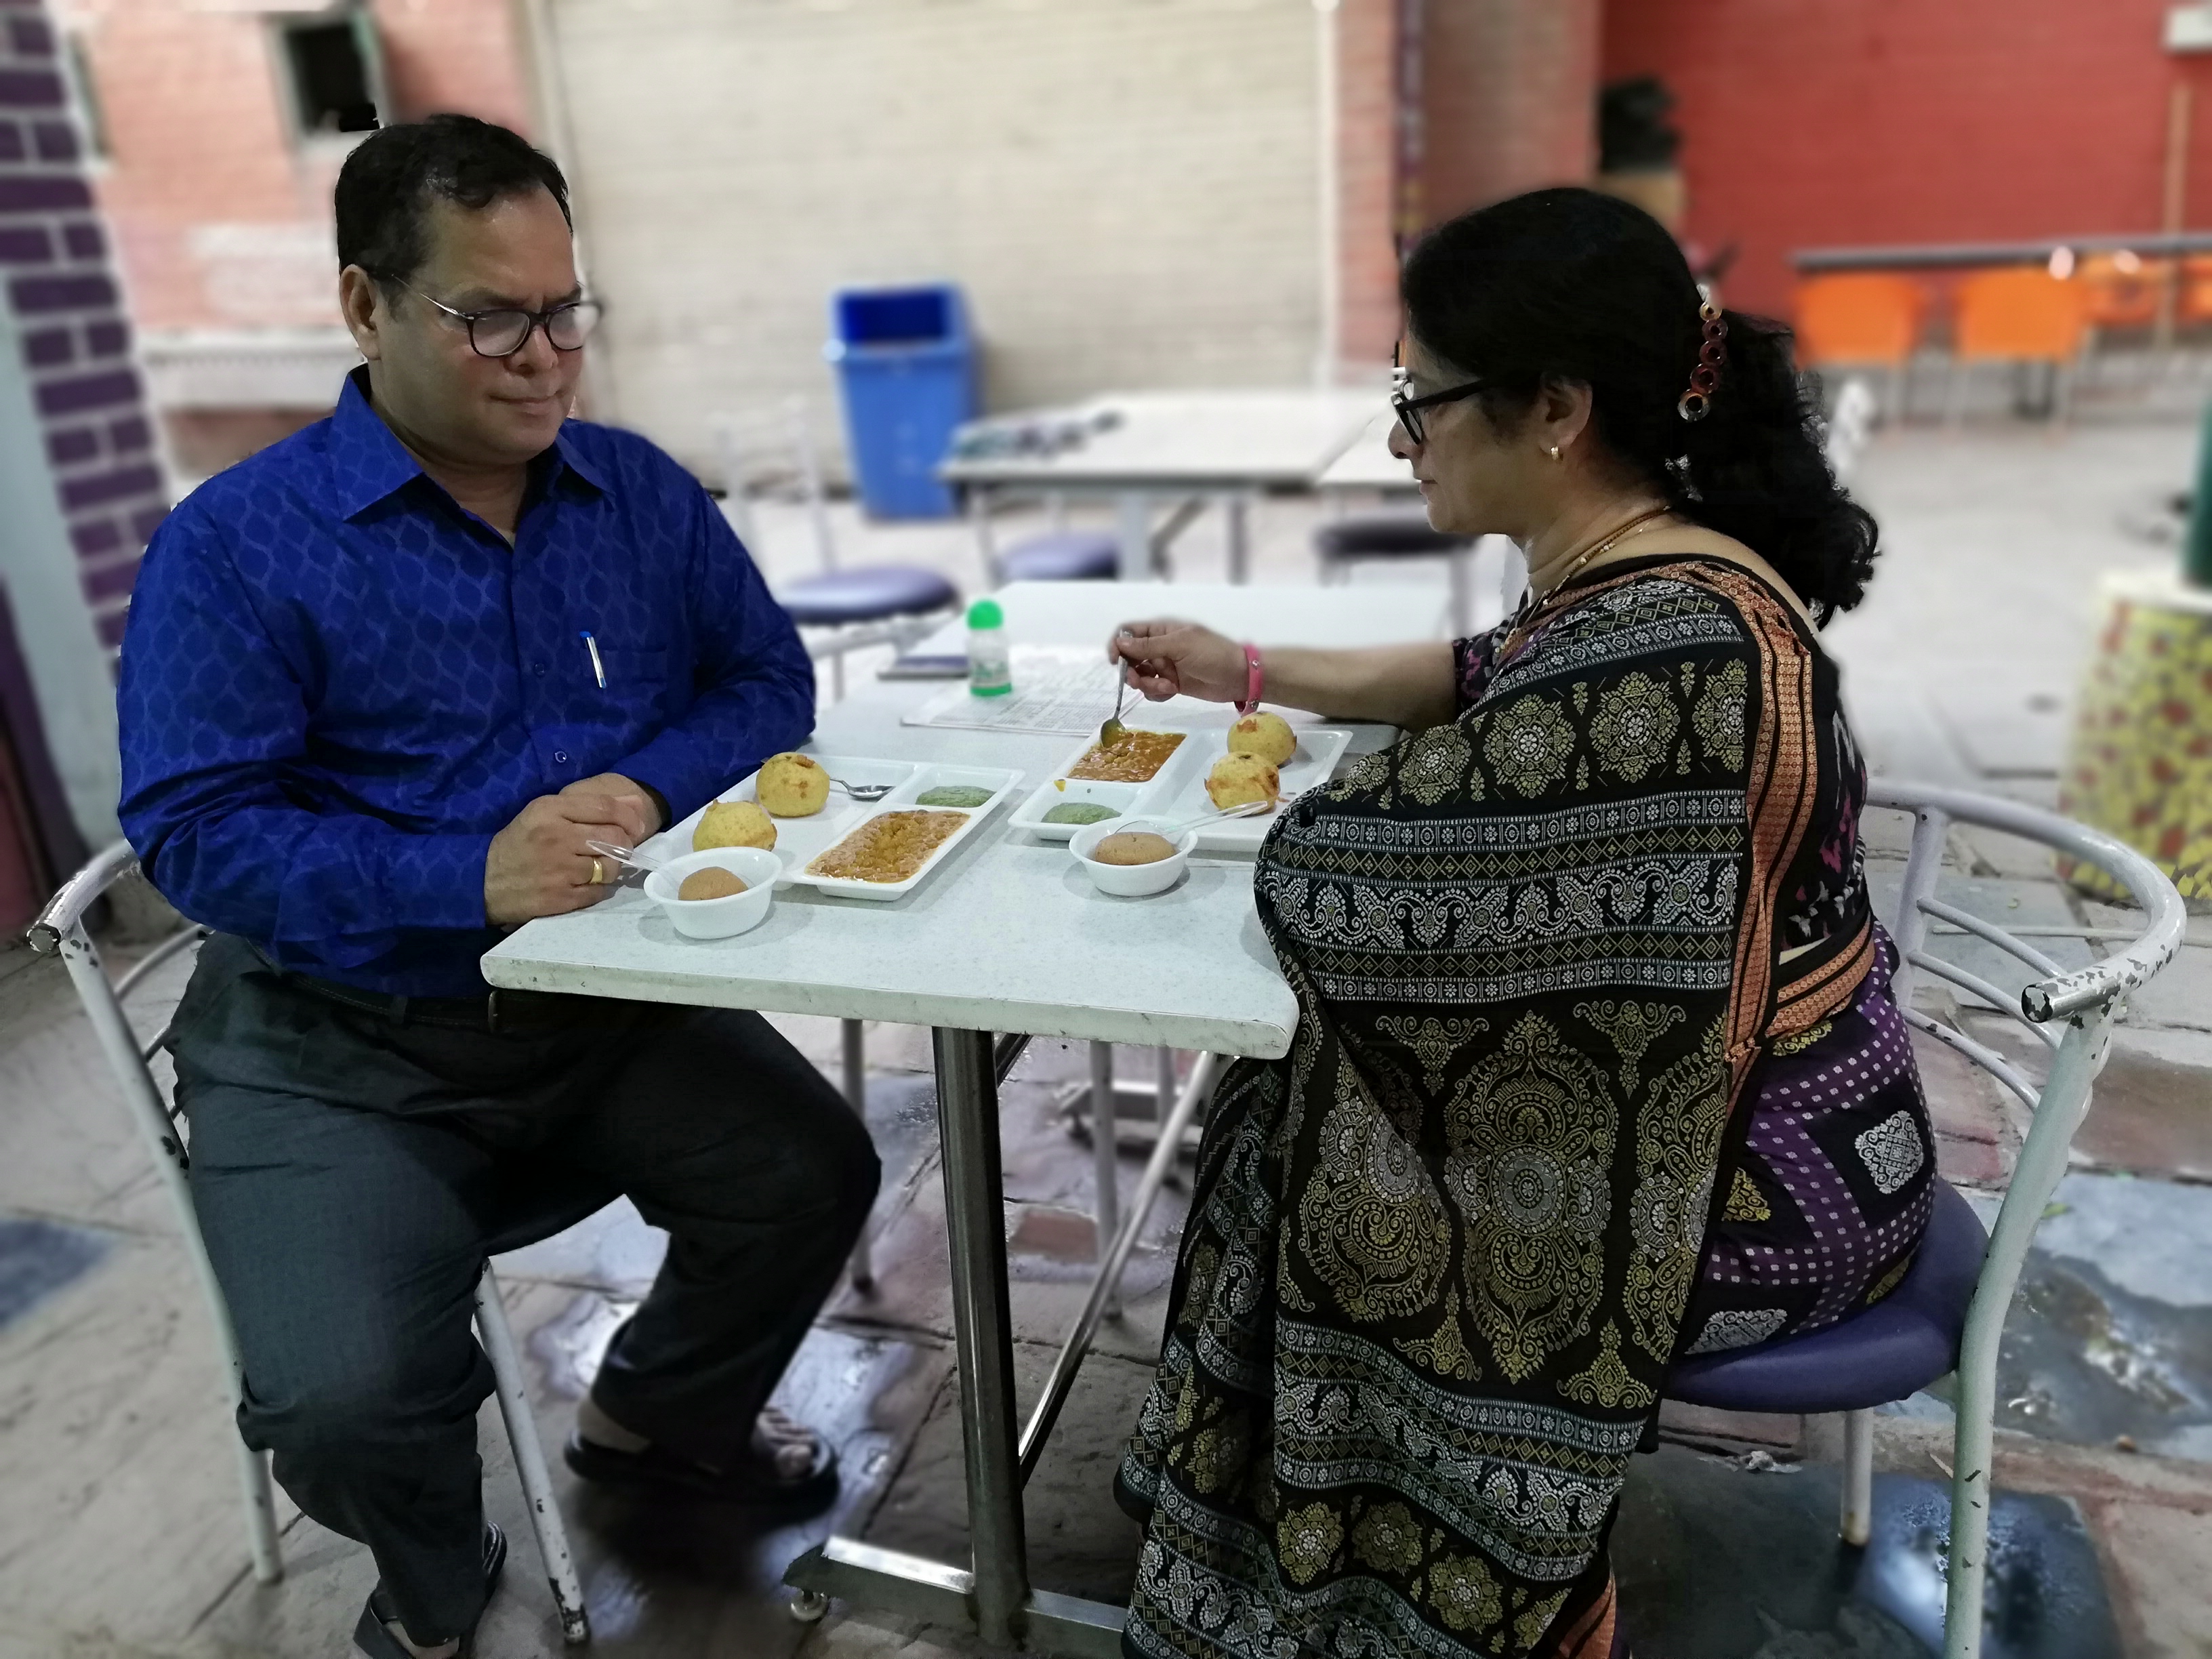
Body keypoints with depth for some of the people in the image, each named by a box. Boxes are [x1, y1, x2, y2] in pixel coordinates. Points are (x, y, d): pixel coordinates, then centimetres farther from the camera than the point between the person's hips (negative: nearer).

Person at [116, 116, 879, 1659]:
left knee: (815, 1174, -14)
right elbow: (196, 832, -14)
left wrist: (645, 789, -16)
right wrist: (470, 880, -28)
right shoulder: (236, 544, -8)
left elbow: (768, 677, 5)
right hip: (336, 1051, -3)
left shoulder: (641, 492, 5)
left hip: (606, 1010, 4)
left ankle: (658, 1417, 22)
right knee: (344, 1400, -21)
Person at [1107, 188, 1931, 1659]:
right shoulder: (1649, 572, -2)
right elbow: (1485, 679, 18)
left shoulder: (1651, 649, -32)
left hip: (1738, 1183, -8)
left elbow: (1333, 885, -28)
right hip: (1728, 1097, 8)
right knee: (1294, 1118, 13)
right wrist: (1249, 673, 19)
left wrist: (1301, 810, -5)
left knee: (1308, 1182, 5)